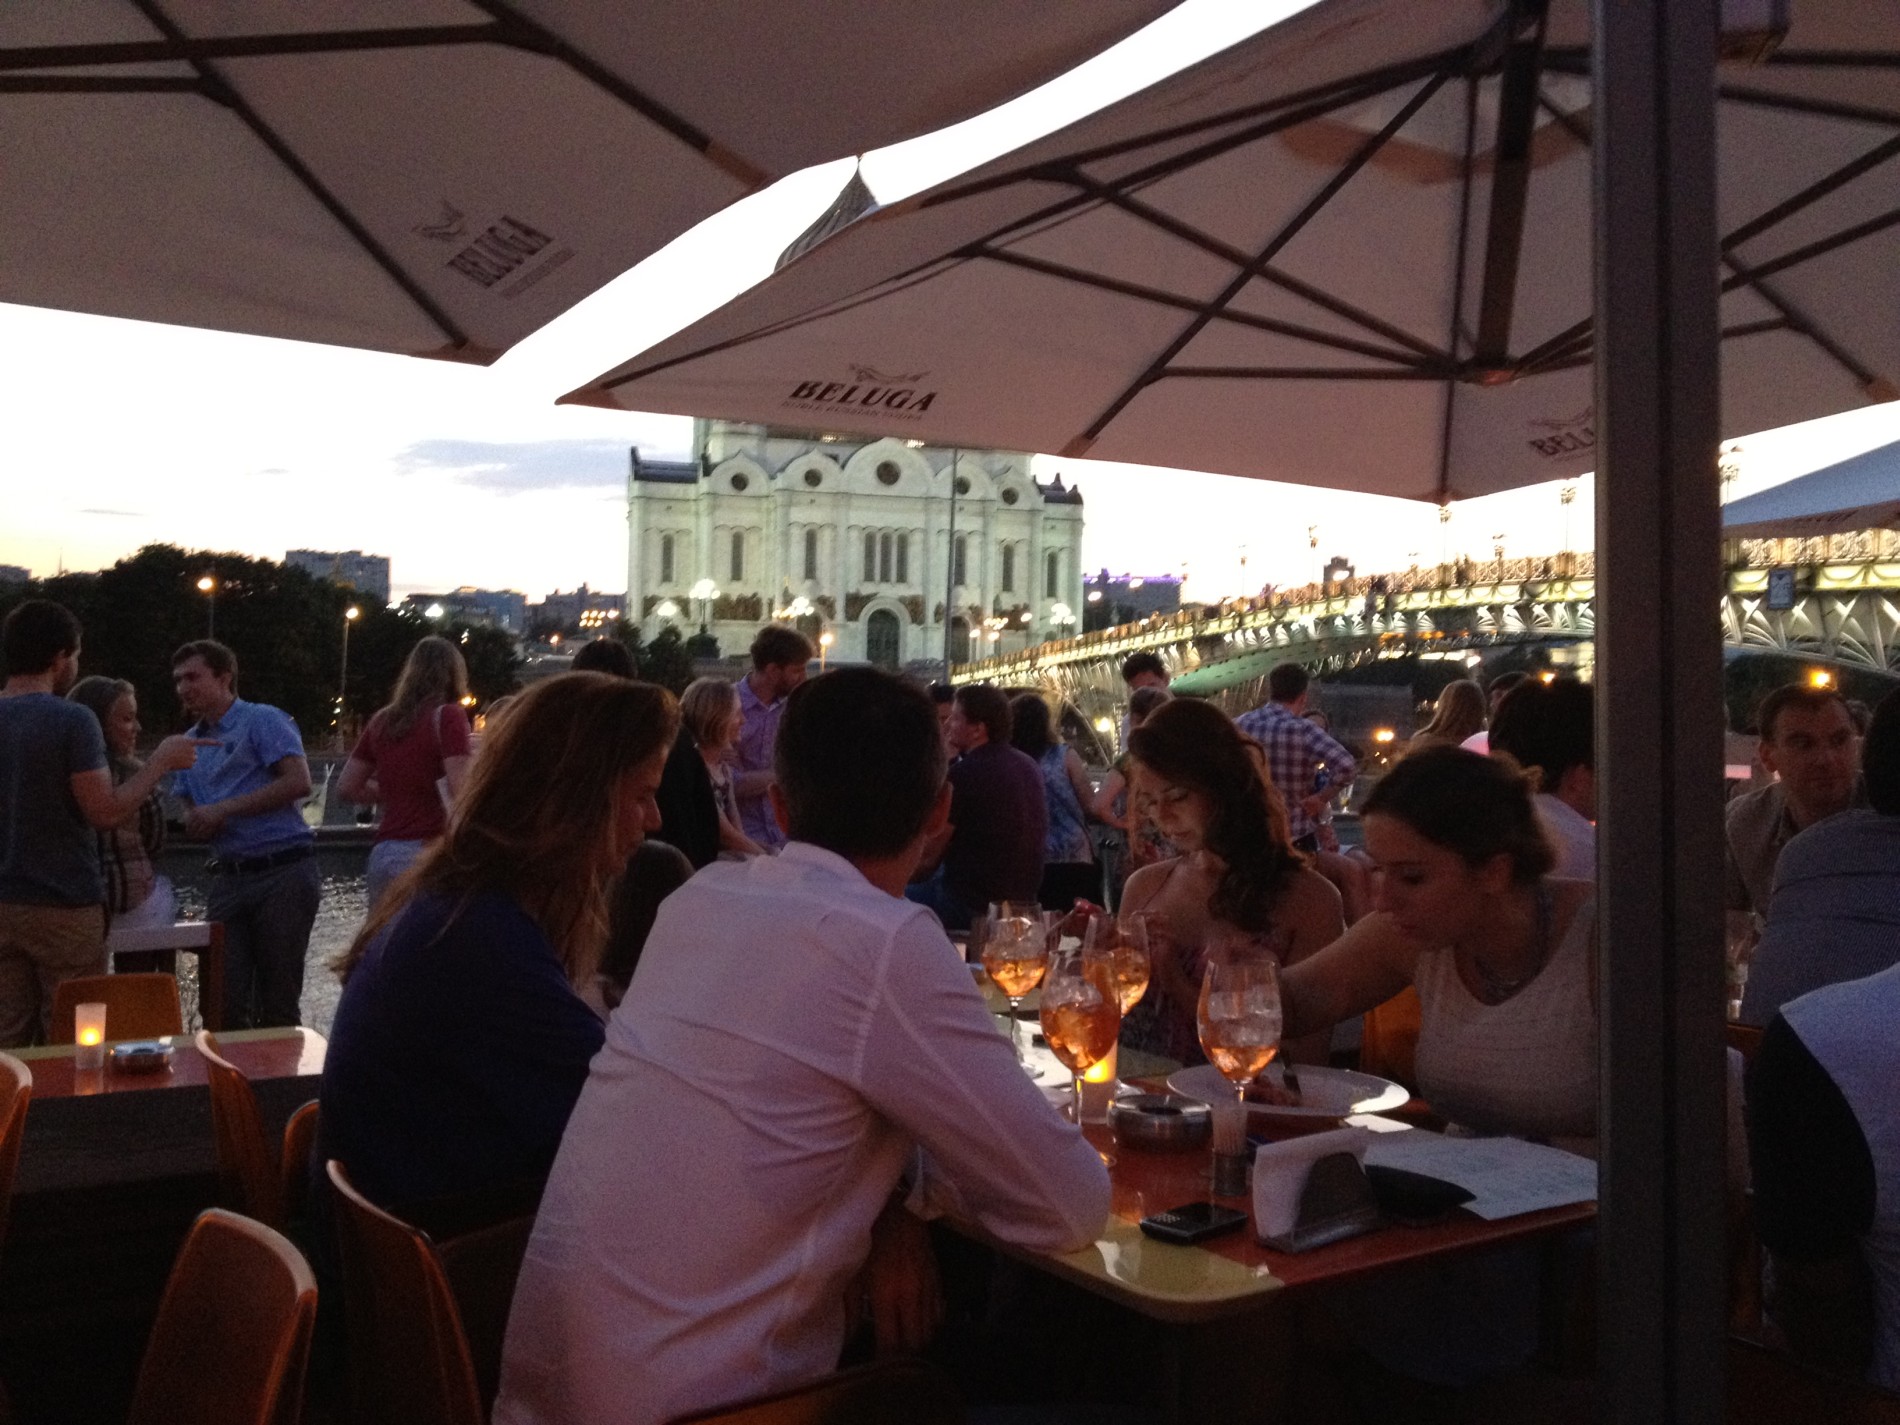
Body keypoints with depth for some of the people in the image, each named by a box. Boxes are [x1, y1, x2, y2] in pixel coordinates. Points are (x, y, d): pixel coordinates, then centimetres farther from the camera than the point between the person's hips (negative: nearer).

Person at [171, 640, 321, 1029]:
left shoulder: (262, 721, -2)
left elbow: (298, 782, -17)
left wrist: (222, 810, -13)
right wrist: (197, 823, 0)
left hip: (283, 871, -6)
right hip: (229, 877, 6)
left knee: (277, 1003, -1)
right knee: (225, 1001, 2)